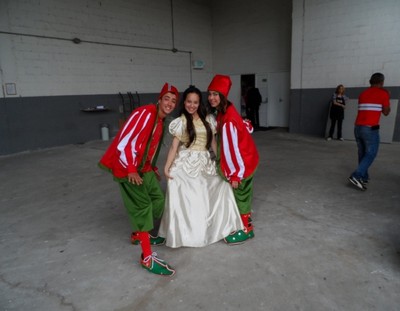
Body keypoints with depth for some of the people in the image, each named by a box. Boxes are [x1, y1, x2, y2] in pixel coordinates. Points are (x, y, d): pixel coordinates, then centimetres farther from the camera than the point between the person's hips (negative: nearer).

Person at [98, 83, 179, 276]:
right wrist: (130, 169, -24)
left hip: (143, 167, 9)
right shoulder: (144, 113, -18)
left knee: (158, 199, 14)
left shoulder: (161, 121, 11)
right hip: (128, 167, -9)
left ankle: (138, 234, 34)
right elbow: (124, 142, -24)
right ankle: (147, 258, -8)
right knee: (142, 205, -13)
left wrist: (153, 168, 16)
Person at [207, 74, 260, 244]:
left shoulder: (228, 120, -28)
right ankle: (245, 218, 43)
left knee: (240, 194, 5)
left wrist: (235, 174, -22)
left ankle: (246, 229, 22)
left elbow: (232, 147, -26)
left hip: (244, 160, -9)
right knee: (243, 192, 23)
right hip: (247, 157, 9)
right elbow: (247, 128, 14)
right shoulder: (224, 112, 1)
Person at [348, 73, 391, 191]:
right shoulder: (384, 93, 0)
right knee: (370, 154, -2)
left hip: (358, 127, 6)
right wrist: (387, 103, 20)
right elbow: (386, 112, 5)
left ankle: (364, 177, 20)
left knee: (362, 153, 15)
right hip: (370, 128, -6)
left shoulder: (363, 94, 15)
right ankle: (356, 176, -15)